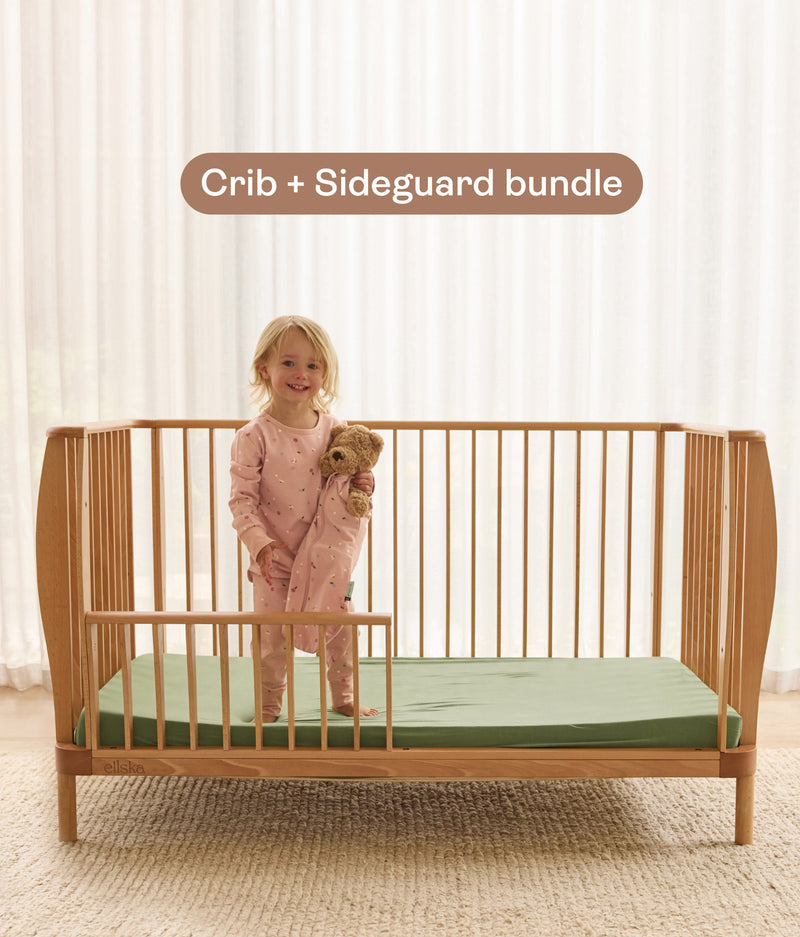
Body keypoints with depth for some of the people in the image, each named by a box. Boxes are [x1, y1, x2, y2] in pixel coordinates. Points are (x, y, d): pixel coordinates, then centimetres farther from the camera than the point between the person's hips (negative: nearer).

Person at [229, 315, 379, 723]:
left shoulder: (333, 428, 1)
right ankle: (268, 706, 26)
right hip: (276, 561, -4)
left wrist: (361, 485, -7)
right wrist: (259, 541, -24)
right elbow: (241, 497, -12)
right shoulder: (254, 437, -13)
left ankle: (344, 697, 33)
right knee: (273, 638, 5)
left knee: (342, 628, 12)